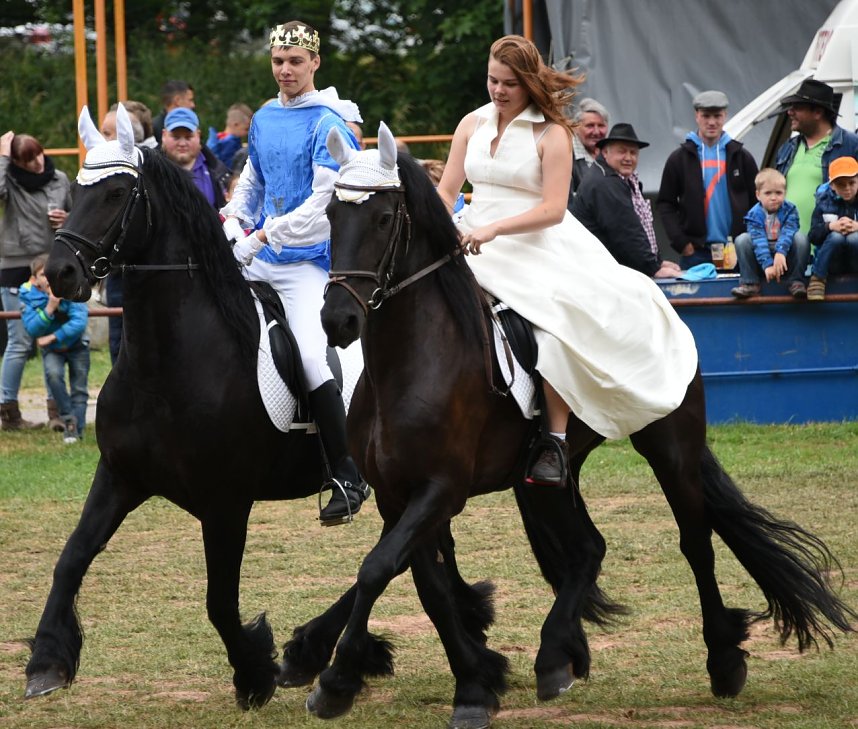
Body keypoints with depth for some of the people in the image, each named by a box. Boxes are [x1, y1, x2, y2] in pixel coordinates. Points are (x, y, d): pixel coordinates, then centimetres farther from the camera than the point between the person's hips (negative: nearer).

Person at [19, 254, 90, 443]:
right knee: (53, 374, -26)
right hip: (51, 349, 0)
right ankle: (68, 419, -14)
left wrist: (52, 337, -30)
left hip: (76, 345, 0)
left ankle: (76, 428, 10)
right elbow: (32, 329, -22)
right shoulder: (29, 296, -17)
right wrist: (49, 308, -35)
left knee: (79, 389, -1)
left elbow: (79, 323, -30)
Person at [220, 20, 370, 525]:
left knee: (312, 359, -21)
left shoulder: (329, 125, -10)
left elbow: (325, 203, -17)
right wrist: (235, 218, 5)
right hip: (255, 257, 8)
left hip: (307, 260, -8)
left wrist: (265, 237, -21)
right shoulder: (264, 119, 12)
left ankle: (350, 478, -14)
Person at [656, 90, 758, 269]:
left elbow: (757, 202, 9)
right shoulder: (679, 159, 7)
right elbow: (665, 204, 6)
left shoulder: (740, 157, 9)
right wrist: (681, 242, -5)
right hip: (695, 253, -1)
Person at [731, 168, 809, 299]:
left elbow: (787, 233, -25)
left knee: (801, 238, -27)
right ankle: (749, 283, -23)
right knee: (742, 239, -22)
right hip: (761, 258, 0)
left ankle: (796, 282, -25)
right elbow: (759, 240, -22)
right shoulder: (754, 214, -11)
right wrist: (767, 265, -36)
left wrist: (780, 252, -43)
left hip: (785, 255, 0)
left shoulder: (790, 210, -9)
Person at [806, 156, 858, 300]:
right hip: (833, 265, 1)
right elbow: (813, 235, -6)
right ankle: (817, 278, -16)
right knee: (836, 236, -30)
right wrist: (830, 226, -26)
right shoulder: (825, 203, 1)